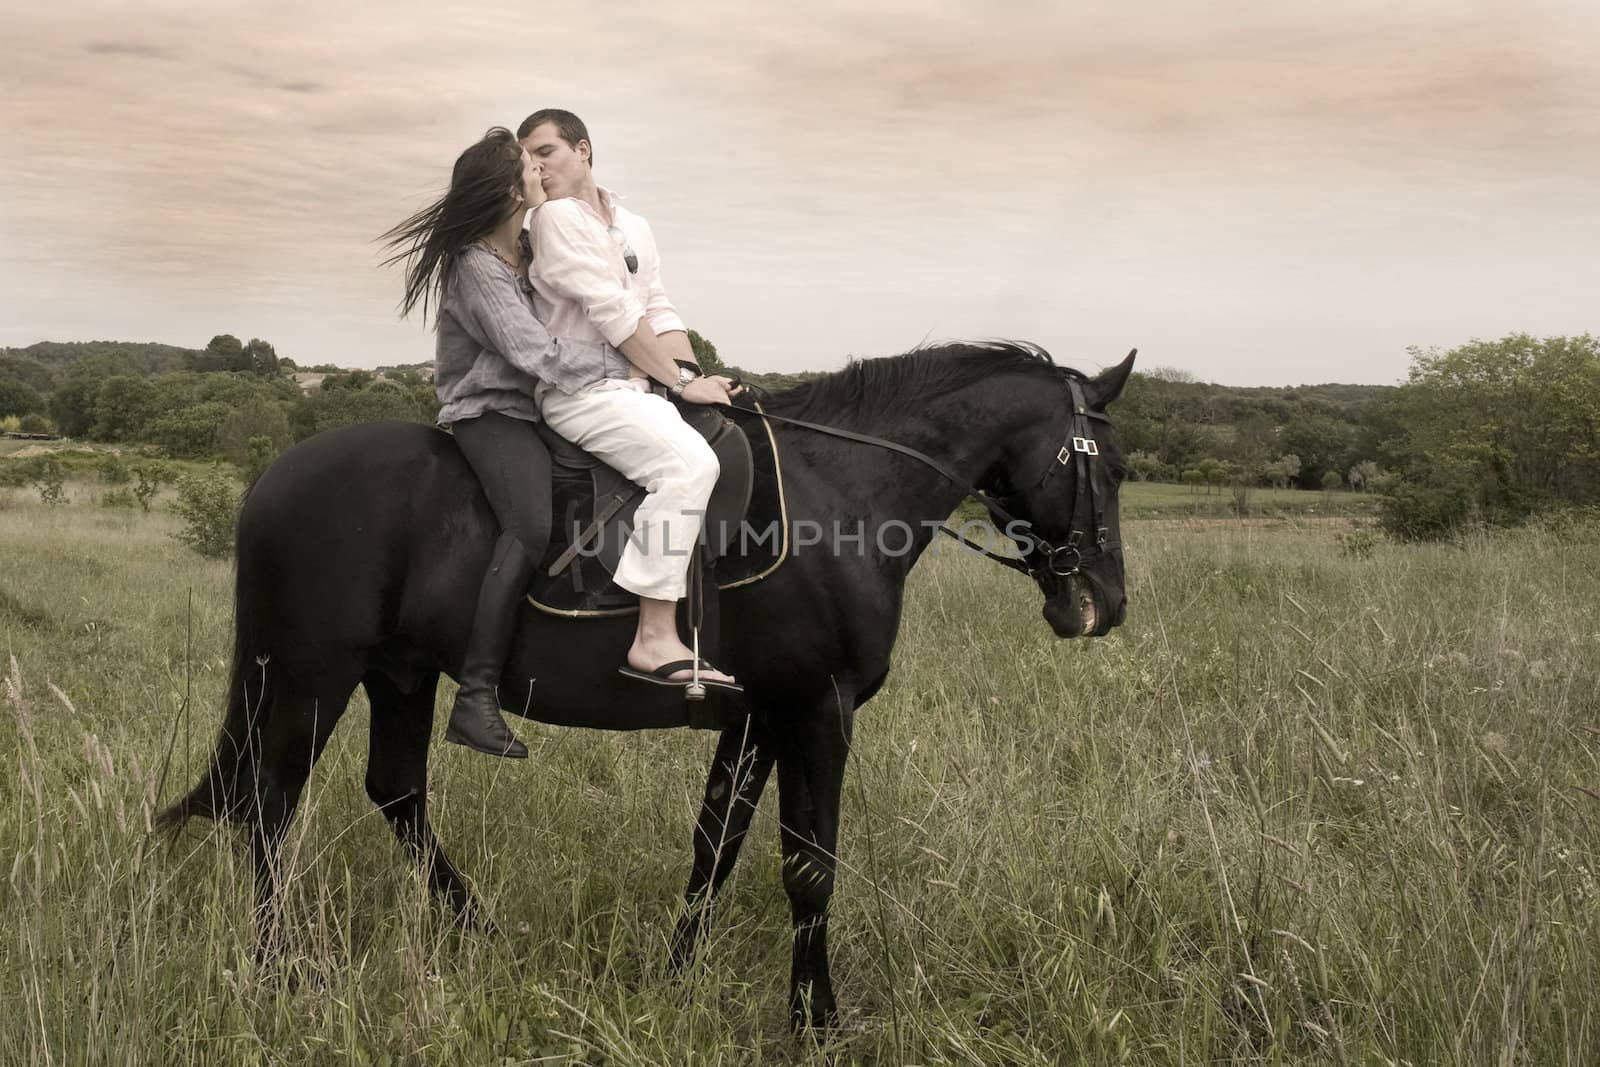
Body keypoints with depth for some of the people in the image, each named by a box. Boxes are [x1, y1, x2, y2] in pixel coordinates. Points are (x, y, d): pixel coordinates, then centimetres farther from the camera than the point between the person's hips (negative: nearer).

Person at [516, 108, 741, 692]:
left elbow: (659, 311, 14)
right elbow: (613, 313, -11)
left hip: (636, 388, 9)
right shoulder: (557, 217, -4)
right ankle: (655, 641, -33)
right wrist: (680, 381, -11)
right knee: (690, 462, -29)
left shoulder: (633, 227, 21)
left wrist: (694, 374, -3)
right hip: (584, 392, -9)